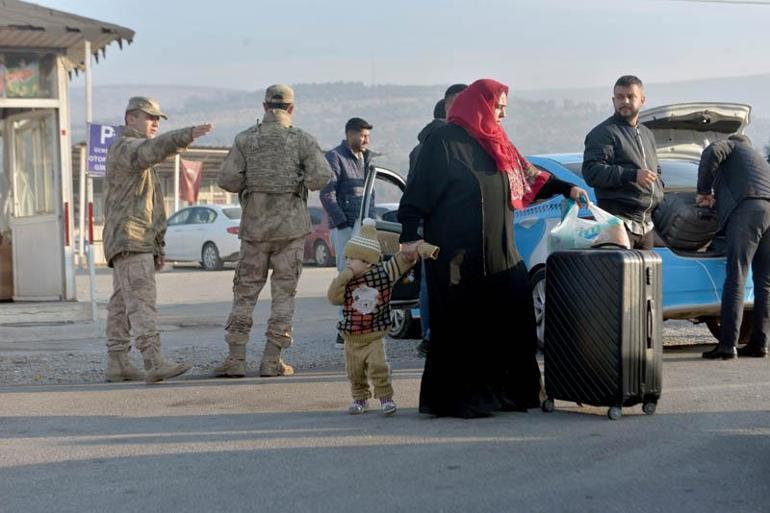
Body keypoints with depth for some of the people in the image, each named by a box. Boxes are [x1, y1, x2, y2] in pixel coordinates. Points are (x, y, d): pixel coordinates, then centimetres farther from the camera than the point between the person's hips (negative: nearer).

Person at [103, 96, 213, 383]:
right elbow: (154, 149, -32)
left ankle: (117, 364, 13)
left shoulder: (134, 152, 26)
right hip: (130, 241, -11)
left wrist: (156, 248, 25)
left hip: (138, 243, 11)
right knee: (141, 300, -20)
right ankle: (154, 363, -30)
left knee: (122, 304, 10)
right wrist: (189, 134, -47)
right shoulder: (125, 147, -7)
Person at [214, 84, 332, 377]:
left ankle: (236, 359, 3)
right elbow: (322, 177, -13)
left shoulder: (245, 139, 1)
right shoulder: (302, 139, -2)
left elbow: (227, 179, -8)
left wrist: (250, 185, 11)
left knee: (245, 292, 7)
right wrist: (301, 182, 7)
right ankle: (272, 360, 2)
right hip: (291, 225, -1)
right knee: (284, 292, 5)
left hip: (255, 226, 1)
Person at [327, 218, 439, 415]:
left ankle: (386, 397, 0)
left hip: (374, 336, -2)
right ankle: (359, 399, 26)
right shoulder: (346, 281, -2)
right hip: (351, 337, 3)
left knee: (378, 367, -16)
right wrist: (345, 276, -20)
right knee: (355, 372, 7)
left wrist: (421, 249, -22)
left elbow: (404, 259, -8)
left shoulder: (383, 273, -6)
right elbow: (333, 297, -17)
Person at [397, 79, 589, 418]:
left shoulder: (496, 142, 16)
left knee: (513, 326, 4)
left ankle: (512, 392, 13)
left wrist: (567, 188, 19)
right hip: (457, 258, -7)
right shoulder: (445, 141, -7)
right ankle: (455, 399, 6)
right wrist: (410, 235, -14)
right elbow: (418, 190, -9)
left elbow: (529, 176, 25)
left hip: (500, 254, 8)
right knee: (460, 330, -2)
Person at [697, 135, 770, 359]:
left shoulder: (731, 145, 19)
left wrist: (703, 191, 4)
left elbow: (712, 152, -3)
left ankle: (727, 344, -17)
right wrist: (716, 195, 35)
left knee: (736, 278, -12)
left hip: (747, 208, -7)